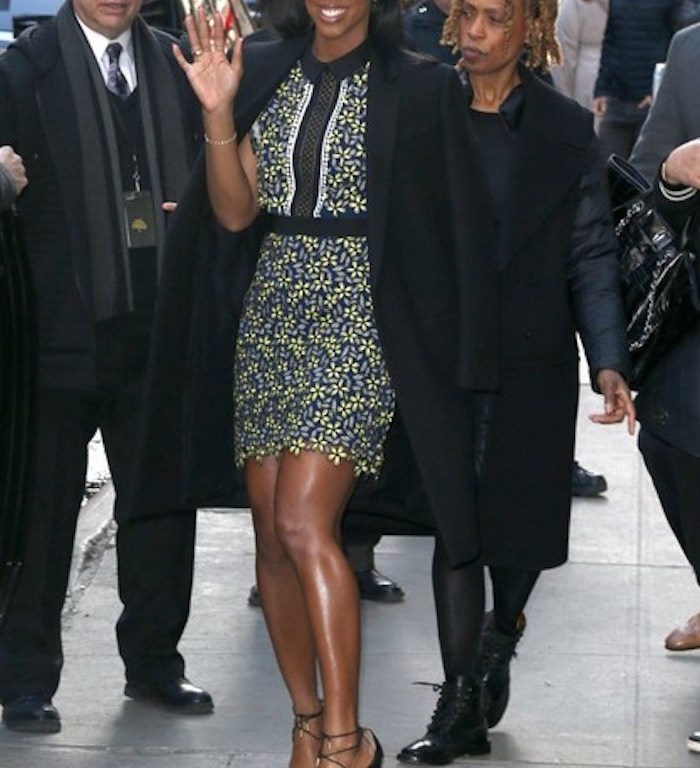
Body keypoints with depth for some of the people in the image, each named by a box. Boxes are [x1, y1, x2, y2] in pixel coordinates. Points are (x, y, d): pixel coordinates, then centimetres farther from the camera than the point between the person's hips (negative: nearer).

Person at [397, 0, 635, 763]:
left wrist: (607, 361, -13)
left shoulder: (566, 129, 0)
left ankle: (502, 632, 39)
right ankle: (462, 707, 7)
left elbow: (591, 255, -2)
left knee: (519, 523, 8)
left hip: (530, 361, 0)